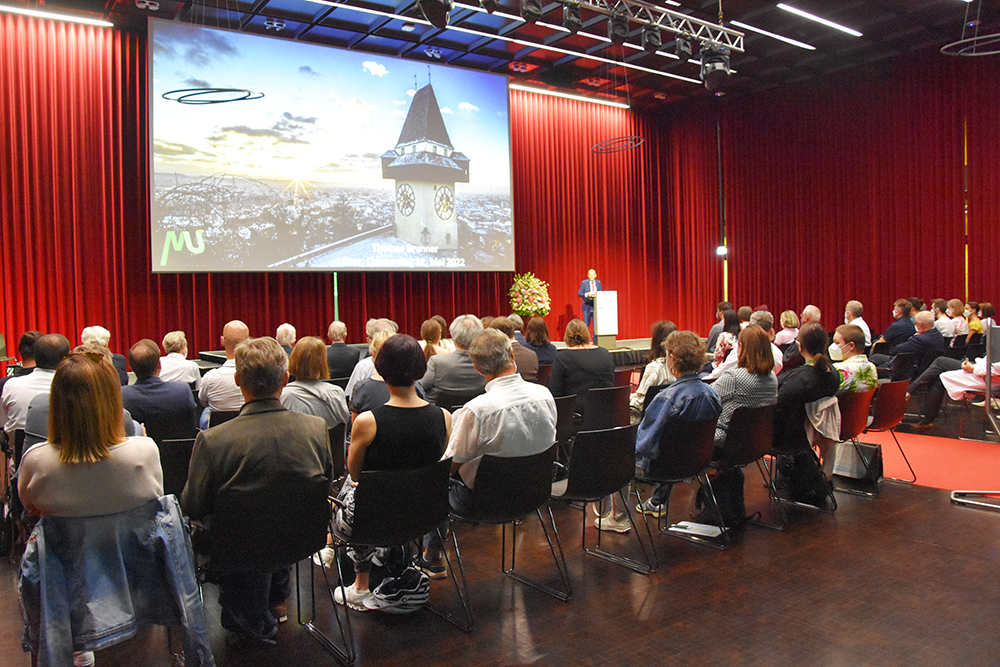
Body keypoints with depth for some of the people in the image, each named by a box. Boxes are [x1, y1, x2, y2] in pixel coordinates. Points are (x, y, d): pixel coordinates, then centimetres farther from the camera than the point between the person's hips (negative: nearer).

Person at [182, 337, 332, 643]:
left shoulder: (212, 440, -26)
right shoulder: (317, 428, -17)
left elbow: (192, 507, -11)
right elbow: (326, 486, 0)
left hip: (239, 547, -3)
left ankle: (252, 618, 34)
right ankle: (275, 600, 45)